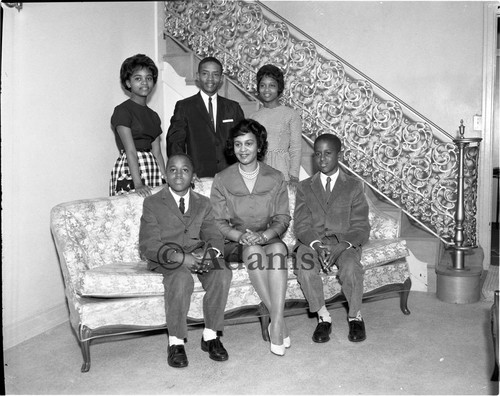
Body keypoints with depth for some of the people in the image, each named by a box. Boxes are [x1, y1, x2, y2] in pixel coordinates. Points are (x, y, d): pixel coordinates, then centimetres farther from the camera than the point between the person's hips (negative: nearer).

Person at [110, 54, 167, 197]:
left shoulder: (154, 116, 17)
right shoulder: (122, 111, -4)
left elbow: (157, 152, 11)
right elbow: (130, 150, -14)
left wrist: (166, 180, 0)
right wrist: (138, 184, -23)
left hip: (153, 170, 6)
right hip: (129, 171, -6)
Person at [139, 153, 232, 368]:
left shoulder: (203, 203, 14)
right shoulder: (152, 203, 2)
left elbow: (214, 236, 6)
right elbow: (148, 245, -7)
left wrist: (211, 252, -20)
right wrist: (179, 257, -24)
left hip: (198, 256, 3)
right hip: (166, 260, -3)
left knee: (222, 273, -27)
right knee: (181, 278, -35)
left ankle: (210, 335, -12)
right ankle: (175, 342, -19)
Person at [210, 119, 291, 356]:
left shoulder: (275, 179, 6)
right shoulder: (222, 180, 3)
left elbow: (283, 219, 1)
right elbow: (218, 222, -1)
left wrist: (264, 235, -20)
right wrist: (241, 235, -21)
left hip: (268, 239, 1)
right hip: (234, 244, -1)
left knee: (278, 248, -34)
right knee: (254, 251, -35)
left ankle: (276, 322, -36)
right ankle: (277, 318, -28)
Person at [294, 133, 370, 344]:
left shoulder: (353, 186, 7)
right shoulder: (304, 187, 11)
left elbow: (361, 227, -1)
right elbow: (301, 226, 1)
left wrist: (340, 246, -21)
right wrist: (317, 246, -20)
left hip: (345, 243, -1)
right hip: (312, 243, 1)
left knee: (351, 269, -32)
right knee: (305, 268, -31)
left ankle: (355, 316, -3)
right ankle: (323, 317, -9)